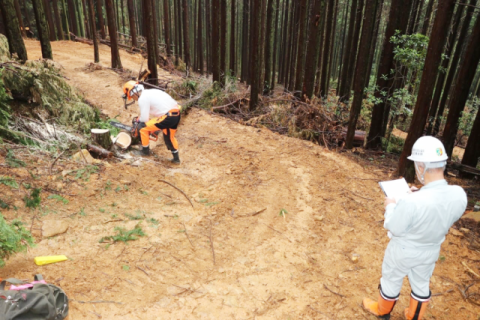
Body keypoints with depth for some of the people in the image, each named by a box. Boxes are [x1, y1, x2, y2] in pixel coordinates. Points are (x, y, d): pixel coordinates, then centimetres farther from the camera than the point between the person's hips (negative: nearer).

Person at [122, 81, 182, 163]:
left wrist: (139, 120, 18)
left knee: (142, 127, 4)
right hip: (176, 114, 9)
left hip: (168, 117, -9)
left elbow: (144, 119, -6)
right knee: (169, 137, 31)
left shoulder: (142, 99, -6)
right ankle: (176, 158, 36)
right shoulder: (151, 92, 23)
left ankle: (145, 150, 21)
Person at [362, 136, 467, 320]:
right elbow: (444, 216, -1)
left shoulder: (411, 202, -41)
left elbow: (394, 228, -23)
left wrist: (390, 206, -6)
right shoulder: (459, 195, -22)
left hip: (403, 251, -5)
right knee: (421, 284, 28)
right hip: (431, 251, 5)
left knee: (391, 280, 23)